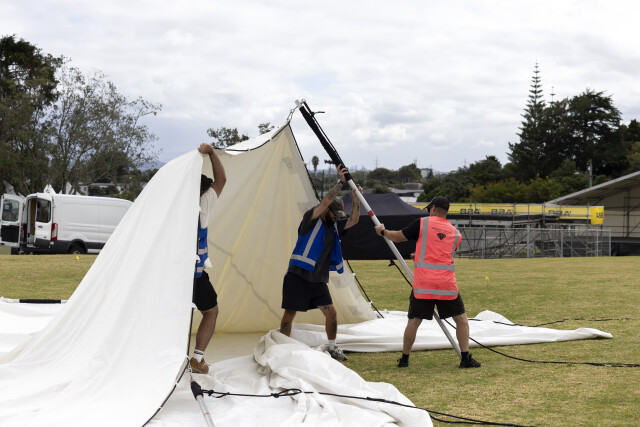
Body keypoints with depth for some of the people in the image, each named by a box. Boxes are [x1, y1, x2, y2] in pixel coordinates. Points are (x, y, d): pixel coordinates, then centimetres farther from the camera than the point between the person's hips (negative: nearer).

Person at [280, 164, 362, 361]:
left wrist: (355, 198, 1)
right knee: (290, 313, -1)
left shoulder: (334, 227, 15)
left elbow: (353, 220, 12)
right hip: (298, 277, -6)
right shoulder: (311, 219, -6)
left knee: (331, 312, -2)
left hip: (318, 280, 6)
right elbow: (325, 202, -20)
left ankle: (332, 347, 14)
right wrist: (340, 182, -20)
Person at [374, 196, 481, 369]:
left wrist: (382, 231, 29)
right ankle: (466, 358, 7)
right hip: (447, 283, 1)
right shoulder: (455, 233, 14)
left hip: (423, 283, -1)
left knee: (413, 320, 9)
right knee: (461, 319, 12)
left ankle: (404, 358, 17)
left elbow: (398, 237, 9)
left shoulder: (422, 223, 3)